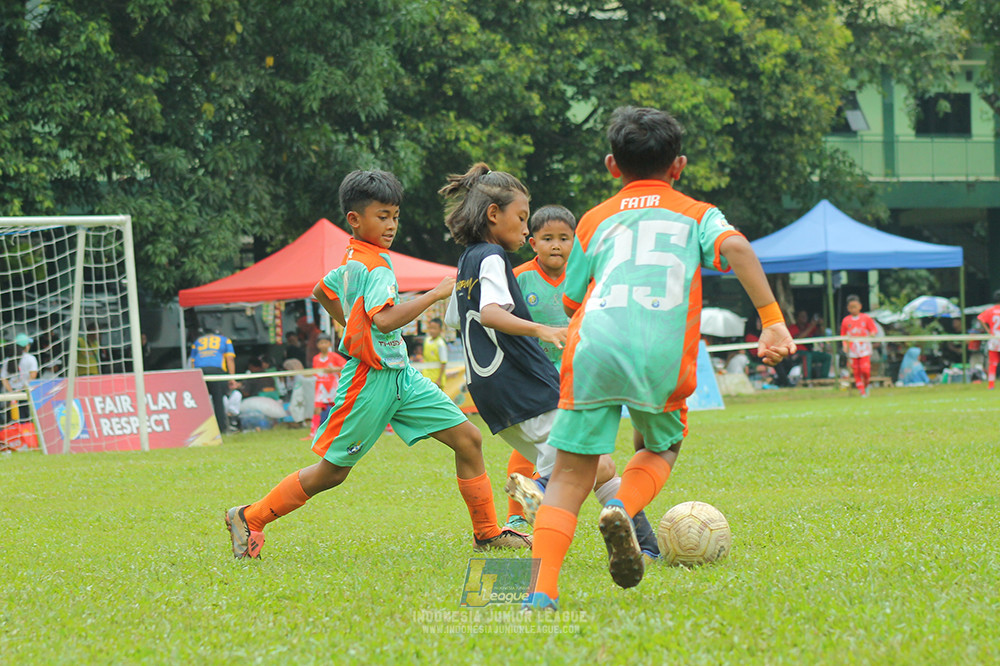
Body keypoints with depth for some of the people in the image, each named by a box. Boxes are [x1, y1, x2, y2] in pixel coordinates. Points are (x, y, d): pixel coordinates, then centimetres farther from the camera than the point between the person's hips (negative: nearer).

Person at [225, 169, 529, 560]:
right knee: (331, 471, 2)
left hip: (400, 377, 10)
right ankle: (248, 518, 17)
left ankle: (488, 534, 7)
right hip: (371, 380, -9)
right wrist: (436, 294, -29)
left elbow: (321, 292, 29)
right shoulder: (373, 266, -19)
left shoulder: (353, 261, 12)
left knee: (468, 439, 1)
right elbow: (385, 319, -34)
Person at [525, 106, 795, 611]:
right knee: (659, 448, 25)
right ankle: (622, 509, -7)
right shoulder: (696, 214, 22)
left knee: (570, 477, 5)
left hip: (593, 344, 1)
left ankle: (542, 592, -13)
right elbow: (736, 247, 1)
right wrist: (772, 320, -4)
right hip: (663, 355, -1)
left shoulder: (595, 220, 26)